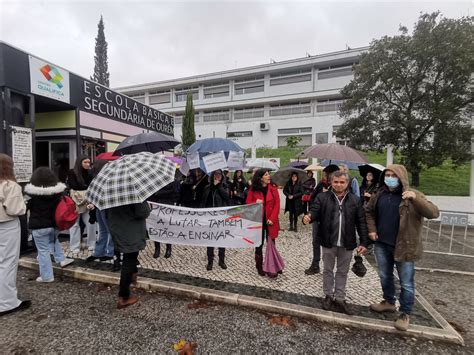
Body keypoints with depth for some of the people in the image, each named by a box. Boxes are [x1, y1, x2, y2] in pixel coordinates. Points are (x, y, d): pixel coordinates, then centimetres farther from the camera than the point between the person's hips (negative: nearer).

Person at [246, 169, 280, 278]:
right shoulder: (253, 189, -3)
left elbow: (277, 205, -4)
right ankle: (259, 267, 27)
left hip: (270, 221, 0)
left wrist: (272, 218, -13)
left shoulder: (273, 188, -1)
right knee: (259, 244, 11)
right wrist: (255, 203, -19)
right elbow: (247, 204, 1)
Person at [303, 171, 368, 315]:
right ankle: (329, 296, 34)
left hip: (347, 243, 2)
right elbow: (314, 212, -13)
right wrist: (308, 217, -37)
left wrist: (364, 242, -3)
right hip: (328, 242, -1)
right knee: (328, 270, 15)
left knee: (342, 272, 16)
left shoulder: (355, 200, -1)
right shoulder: (322, 197, -6)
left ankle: (340, 299, 33)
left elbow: (361, 222, 1)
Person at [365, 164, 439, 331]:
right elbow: (369, 211, 14)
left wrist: (416, 198, -35)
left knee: (406, 283, 8)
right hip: (382, 244, 5)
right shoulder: (380, 194, 1)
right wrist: (371, 229, 4)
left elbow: (434, 213, -21)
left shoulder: (412, 196, -11)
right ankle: (389, 302, 41)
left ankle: (405, 314, 27)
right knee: (385, 276, 19)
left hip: (404, 246, -4)